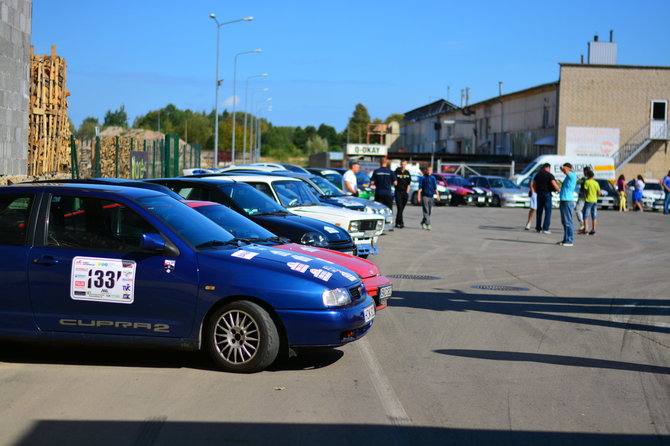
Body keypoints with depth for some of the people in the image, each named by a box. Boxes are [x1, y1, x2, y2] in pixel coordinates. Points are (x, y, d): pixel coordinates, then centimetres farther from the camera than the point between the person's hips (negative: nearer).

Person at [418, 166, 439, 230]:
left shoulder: (433, 178, 8)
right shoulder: (423, 178, -3)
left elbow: (435, 187, 10)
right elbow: (420, 188, -2)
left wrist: (438, 195, 1)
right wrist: (419, 196, -7)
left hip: (431, 196, 5)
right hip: (424, 196, -5)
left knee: (429, 212, 10)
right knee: (426, 211, -11)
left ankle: (423, 222, 28)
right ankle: (428, 224, -16)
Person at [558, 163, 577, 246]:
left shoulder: (572, 176, -10)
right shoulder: (568, 177, 20)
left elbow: (564, 169, -26)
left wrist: (562, 167, -5)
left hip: (568, 201, -10)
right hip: (563, 201, 10)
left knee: (568, 222, -8)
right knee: (564, 222, 13)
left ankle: (570, 241, -6)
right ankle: (566, 240, 18)